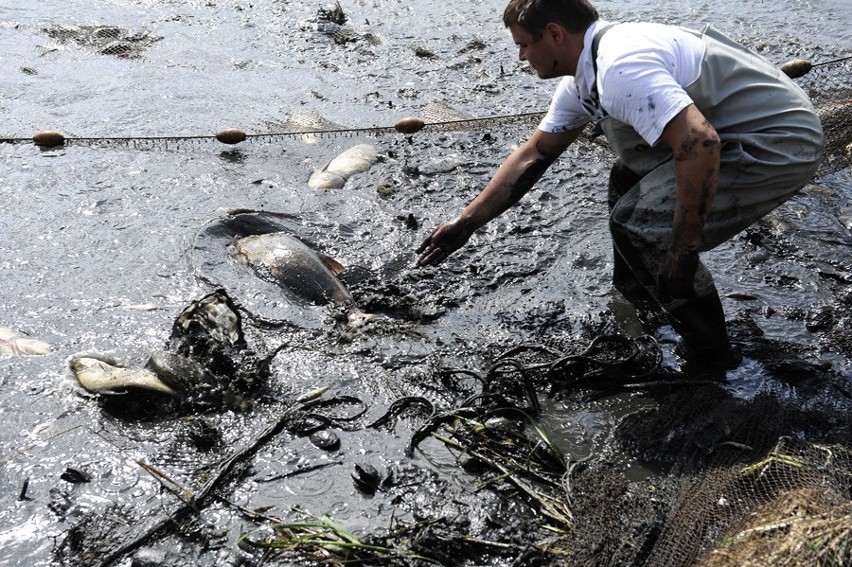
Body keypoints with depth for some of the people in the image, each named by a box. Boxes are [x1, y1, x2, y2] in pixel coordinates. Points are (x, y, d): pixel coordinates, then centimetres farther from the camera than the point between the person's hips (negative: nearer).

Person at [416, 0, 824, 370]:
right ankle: (635, 290, 33)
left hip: (782, 143, -10)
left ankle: (707, 355, 3)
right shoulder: (582, 82, 8)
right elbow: (532, 156, 14)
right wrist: (466, 222, 13)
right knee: (630, 178, 22)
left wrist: (682, 253, -26)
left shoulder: (619, 68, -26)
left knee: (638, 224, -13)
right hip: (738, 132, 10)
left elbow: (701, 145, -35)